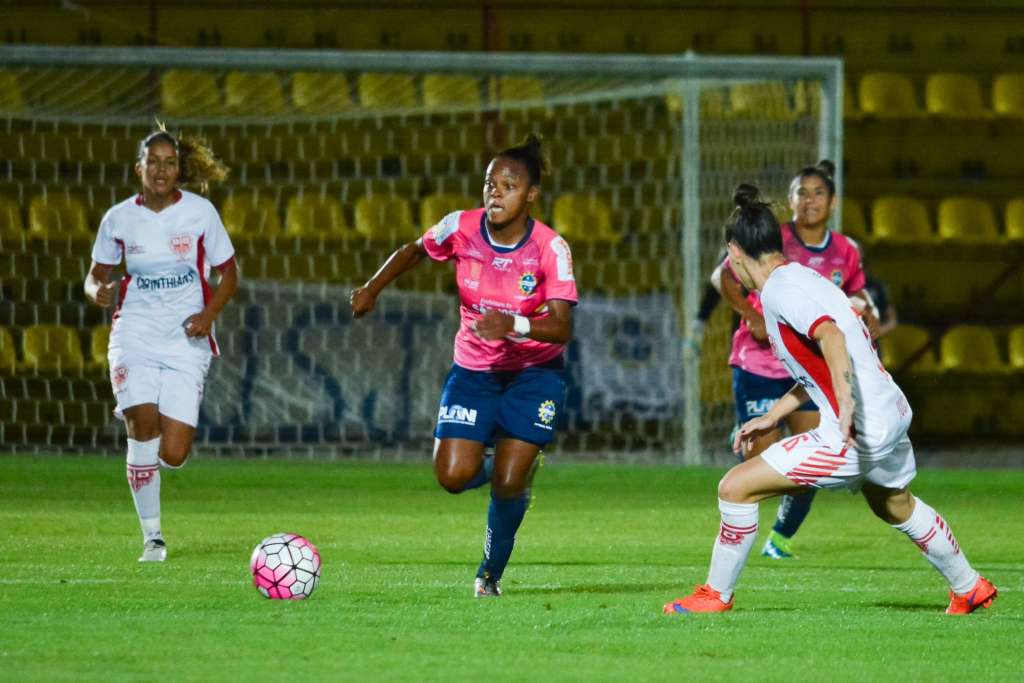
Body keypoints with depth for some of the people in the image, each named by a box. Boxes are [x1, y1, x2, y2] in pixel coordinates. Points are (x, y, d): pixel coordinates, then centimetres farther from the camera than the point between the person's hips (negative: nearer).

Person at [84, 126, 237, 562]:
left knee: (172, 456, -10)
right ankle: (152, 536, -9)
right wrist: (98, 290, -13)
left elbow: (228, 274, 6)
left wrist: (209, 313, -11)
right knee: (144, 424, -23)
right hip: (135, 336, 0)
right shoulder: (119, 219, 1)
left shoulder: (200, 212, -1)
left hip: (186, 342, 0)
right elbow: (96, 275, 11)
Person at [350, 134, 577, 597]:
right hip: (474, 369, 3)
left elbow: (562, 327, -28)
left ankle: (491, 573, 16)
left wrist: (514, 325, -45)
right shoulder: (461, 228, -13)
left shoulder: (549, 248, -21)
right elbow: (415, 251, 10)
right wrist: (372, 289, 0)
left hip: (534, 372, -3)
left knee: (508, 484, -11)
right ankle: (502, 467, 25)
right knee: (453, 476, -13)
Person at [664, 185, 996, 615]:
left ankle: (716, 594, 6)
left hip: (856, 435, -10)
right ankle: (969, 588, 52)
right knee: (897, 507, 36)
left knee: (736, 487, -6)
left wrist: (846, 405, -40)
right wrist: (772, 417, 25)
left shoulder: (780, 289, -14)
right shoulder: (801, 278, 14)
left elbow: (831, 337, -31)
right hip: (892, 415, 10)